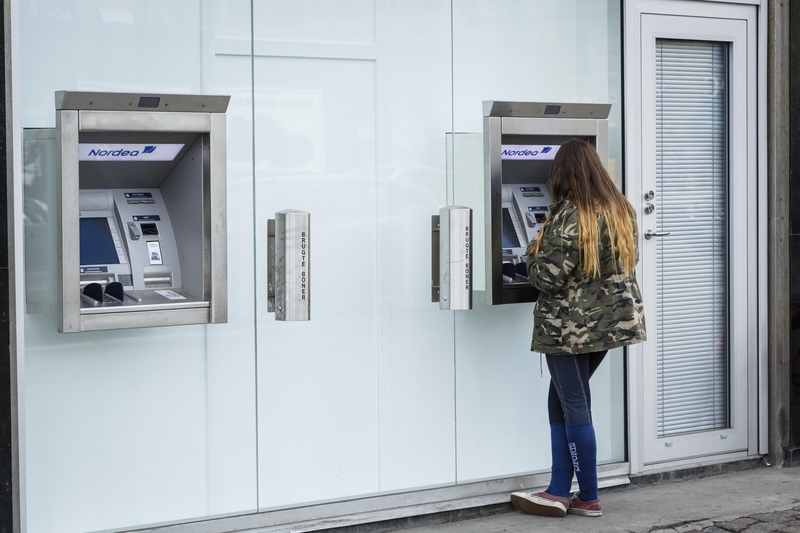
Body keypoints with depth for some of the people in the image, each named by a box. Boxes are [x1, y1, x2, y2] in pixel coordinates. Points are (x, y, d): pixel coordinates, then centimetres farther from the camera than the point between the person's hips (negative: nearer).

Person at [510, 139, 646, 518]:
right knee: (560, 401, 16)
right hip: (610, 321, 8)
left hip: (572, 326, -8)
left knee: (574, 406, 2)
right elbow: (629, 259, 16)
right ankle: (559, 492, 15)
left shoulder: (568, 218, -19)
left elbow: (547, 279, -18)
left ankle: (589, 498, 10)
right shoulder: (621, 210, 6)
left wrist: (534, 252, 1)